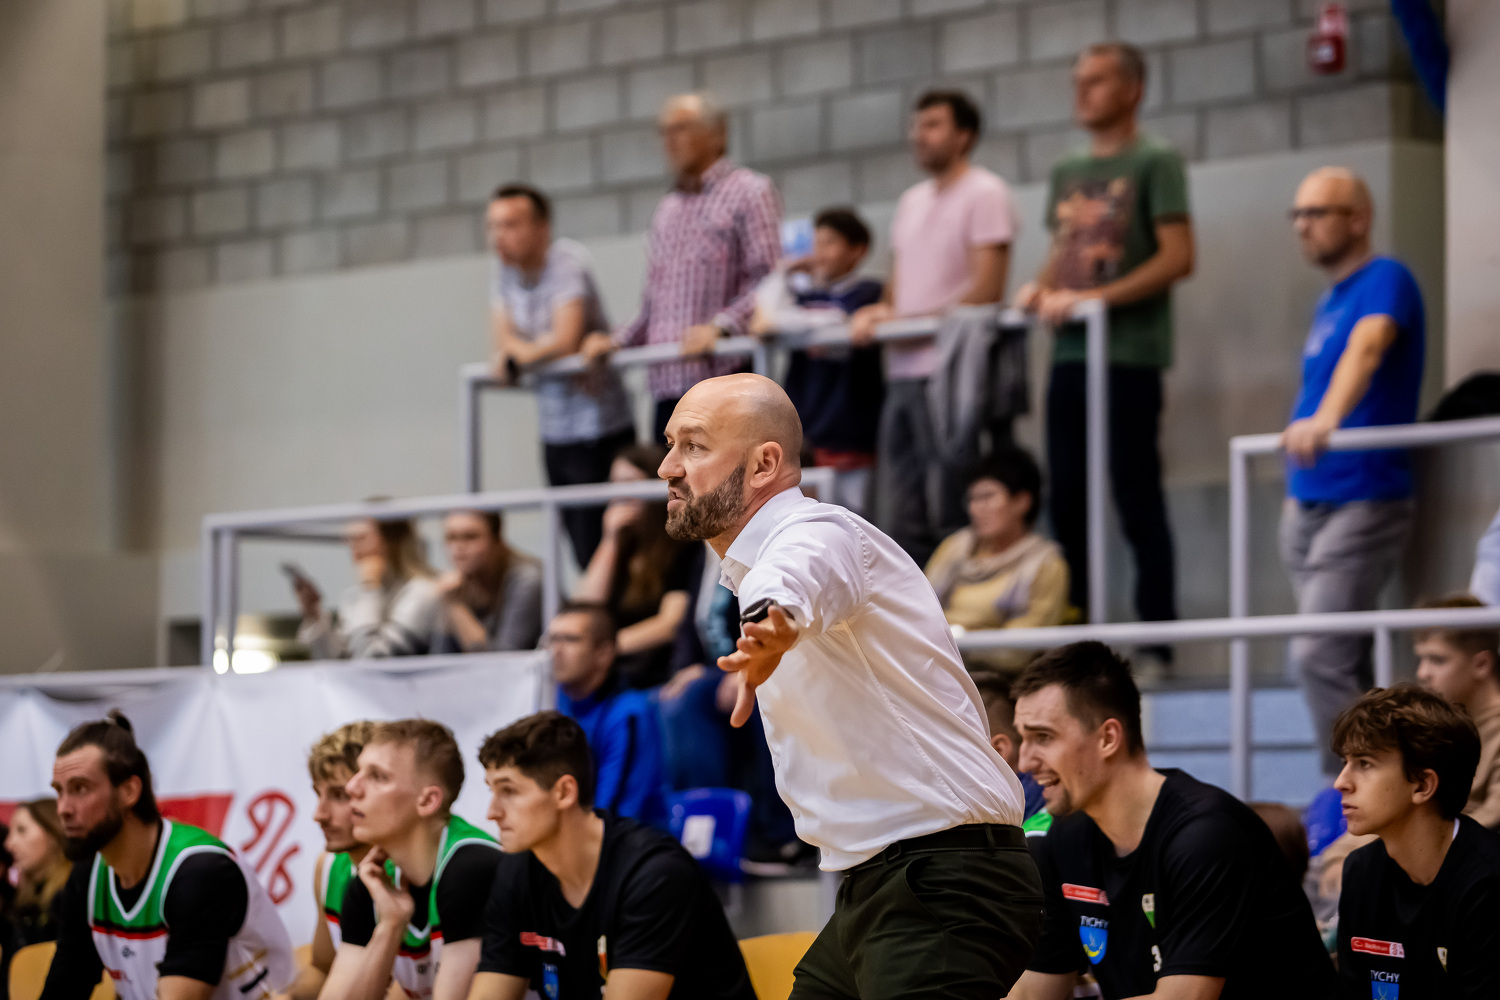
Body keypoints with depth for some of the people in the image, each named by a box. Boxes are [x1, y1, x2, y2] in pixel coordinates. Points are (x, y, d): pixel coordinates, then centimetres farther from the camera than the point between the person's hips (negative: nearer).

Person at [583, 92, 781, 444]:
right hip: (669, 387, 7)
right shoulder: (667, 210, 24)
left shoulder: (749, 192, 2)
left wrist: (719, 326, -22)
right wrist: (618, 341, 12)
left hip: (724, 379, -7)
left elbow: (769, 282, -9)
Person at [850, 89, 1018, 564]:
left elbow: (987, 291, -10)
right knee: (899, 520, 5)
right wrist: (879, 312, 2)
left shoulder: (984, 193, -3)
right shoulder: (911, 201, 22)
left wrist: (917, 321, -15)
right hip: (902, 371, 8)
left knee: (951, 519, -8)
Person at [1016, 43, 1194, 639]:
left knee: (1137, 502, -5)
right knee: (1067, 503, 6)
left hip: (1128, 353, -7)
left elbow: (1177, 258, -11)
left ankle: (1155, 642, -1)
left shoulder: (1154, 163, -3)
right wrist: (1041, 288, 2)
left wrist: (1097, 298, -18)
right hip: (1069, 354, 7)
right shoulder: (1066, 174, 18)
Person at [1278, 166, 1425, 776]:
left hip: (1364, 502, -9)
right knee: (1347, 664, 9)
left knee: (1317, 656, -16)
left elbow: (1366, 349, -30)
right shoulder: (1328, 304, 16)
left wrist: (1325, 419, -47)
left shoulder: (1385, 281, -11)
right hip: (1310, 505, 9)